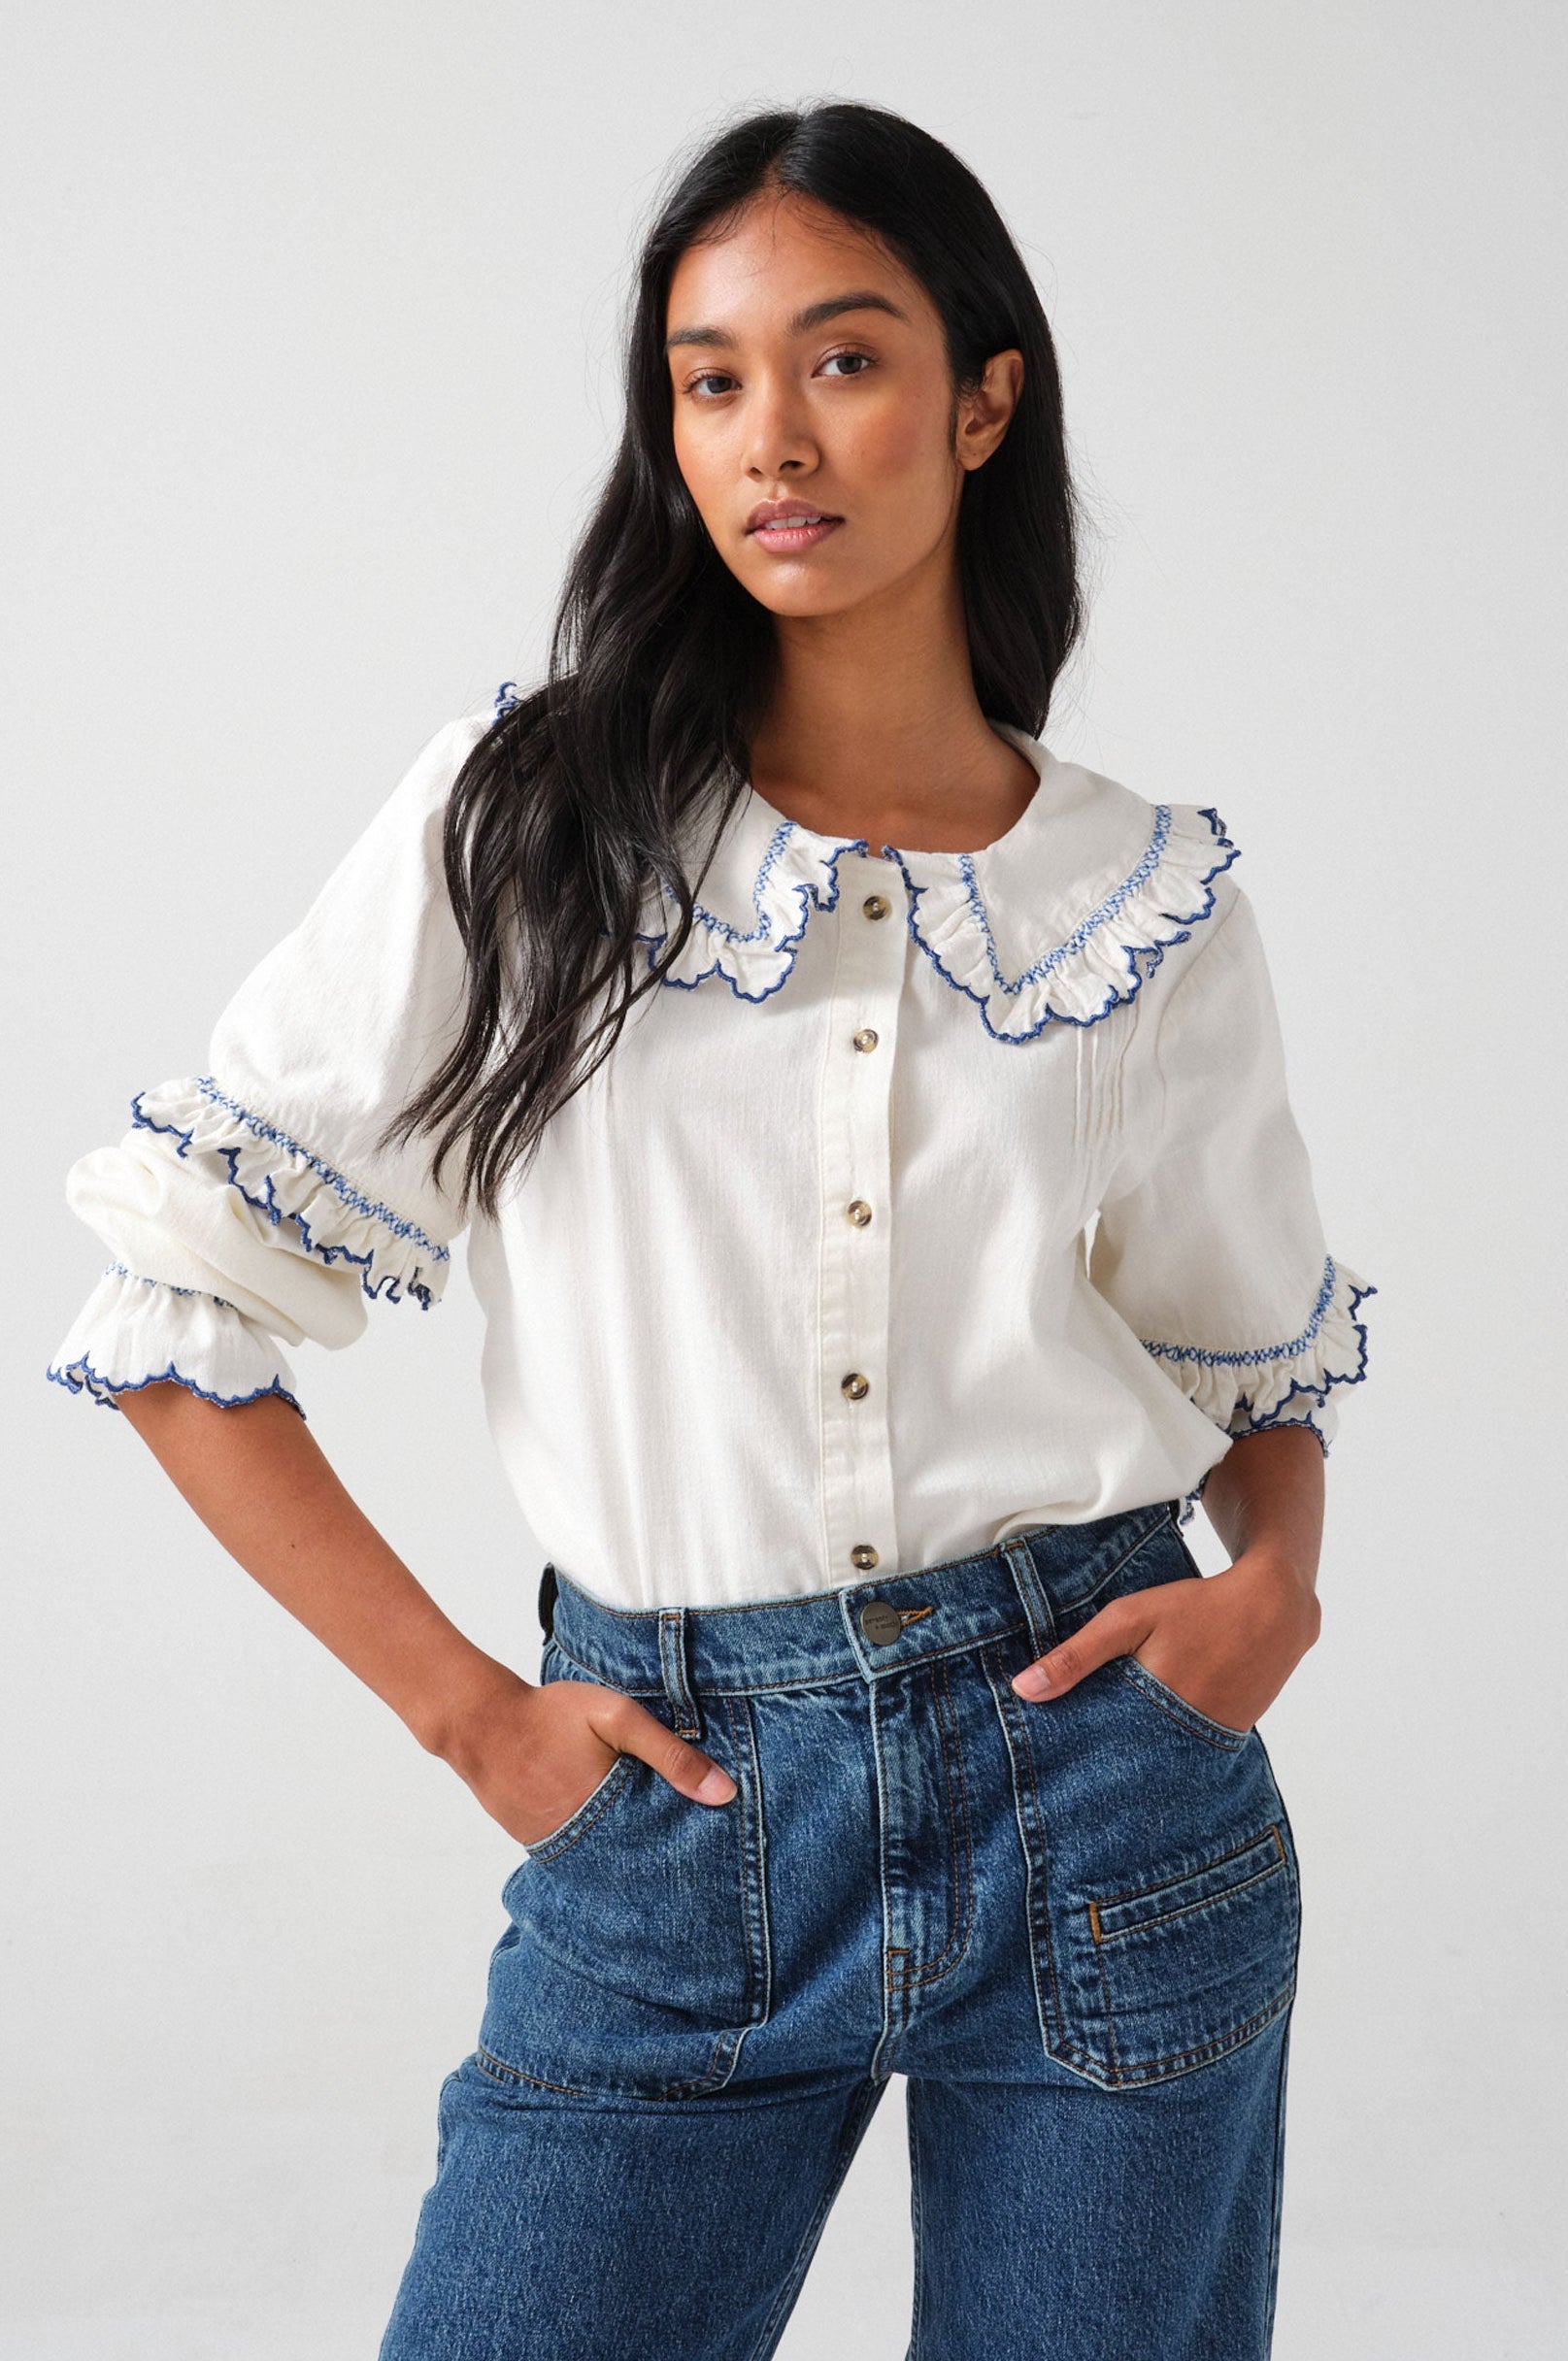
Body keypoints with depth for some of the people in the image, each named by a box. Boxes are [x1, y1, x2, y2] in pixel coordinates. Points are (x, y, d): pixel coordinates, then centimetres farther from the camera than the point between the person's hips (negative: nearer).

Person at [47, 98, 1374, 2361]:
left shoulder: (1156, 899, 3)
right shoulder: (528, 817, -2)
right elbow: (179, 1303, -1)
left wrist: (1276, 1580, -5)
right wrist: (467, 1709, -4)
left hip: (1102, 1792, 1)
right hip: (678, 1822, -1)